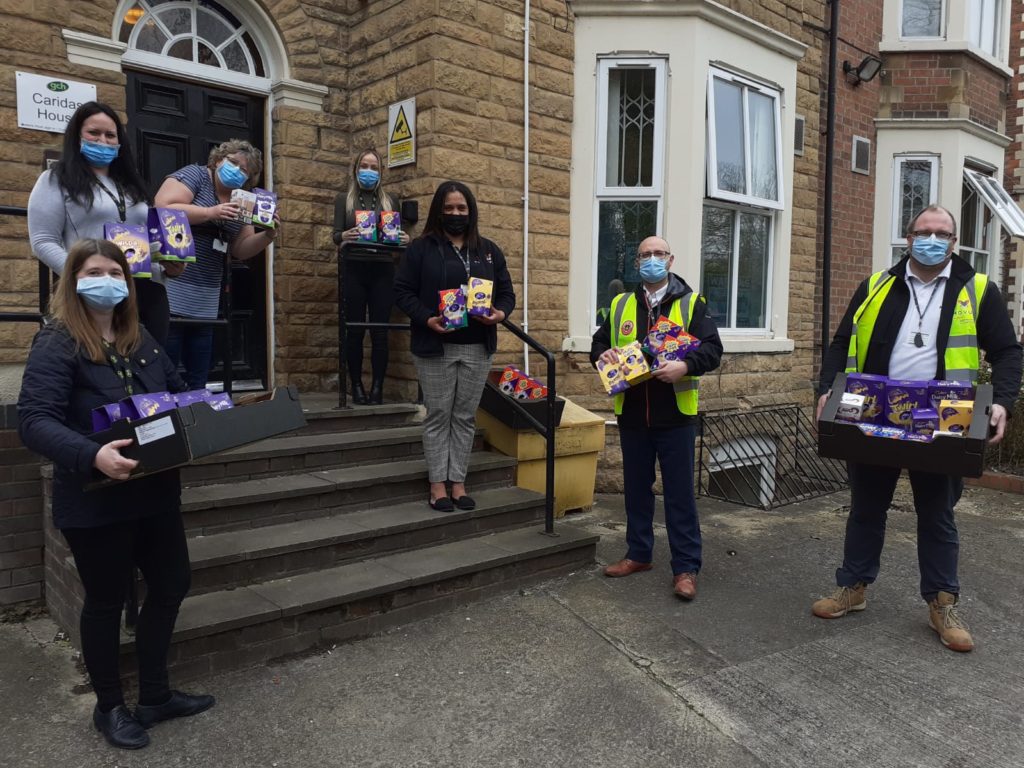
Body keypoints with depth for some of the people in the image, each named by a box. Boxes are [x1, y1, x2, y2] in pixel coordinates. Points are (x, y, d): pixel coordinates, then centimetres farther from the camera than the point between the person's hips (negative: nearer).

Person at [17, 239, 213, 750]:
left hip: (155, 492, 7)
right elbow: (34, 422, -24)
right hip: (95, 503, -7)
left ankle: (155, 695, 35)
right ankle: (109, 707, 33)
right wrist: (91, 455, -39)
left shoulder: (141, 340, 9)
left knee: (171, 585, 15)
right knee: (106, 601, 10)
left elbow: (178, 395, 17)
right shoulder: (57, 344, -14)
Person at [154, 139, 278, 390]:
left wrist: (267, 236, -2)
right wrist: (211, 212, -22)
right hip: (172, 292, -7)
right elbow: (162, 210, -15)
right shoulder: (194, 175, -1)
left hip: (206, 301, 7)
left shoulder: (240, 203, 17)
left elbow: (241, 249, 15)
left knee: (198, 378, 11)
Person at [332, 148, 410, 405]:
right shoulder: (344, 198, 11)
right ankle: (357, 386, 6)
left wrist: (405, 239, -12)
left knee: (380, 329, -3)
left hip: (383, 270, 1)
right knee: (355, 329, -1)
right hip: (354, 270, -1)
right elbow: (335, 235, 2)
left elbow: (399, 234, 12)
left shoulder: (390, 201, 16)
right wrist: (344, 236, -21)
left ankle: (377, 387, 2)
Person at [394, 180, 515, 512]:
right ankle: (437, 485, 11)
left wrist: (500, 313, -9)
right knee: (438, 416, 3)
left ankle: (458, 482, 17)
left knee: (465, 417, 8)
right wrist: (427, 319, -19)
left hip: (477, 349, 4)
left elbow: (506, 292, 13)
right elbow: (402, 291, -4)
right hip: (435, 347, -3)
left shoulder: (489, 251, 13)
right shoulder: (421, 248, 1)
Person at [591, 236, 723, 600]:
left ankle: (686, 567, 10)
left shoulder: (691, 303, 1)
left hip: (675, 416, -3)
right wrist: (602, 354, -6)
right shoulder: (620, 305, 11)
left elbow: (712, 348, -5)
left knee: (679, 492, 1)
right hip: (632, 415, 4)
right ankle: (639, 554, 29)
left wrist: (686, 366, -25)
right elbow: (599, 341, 18)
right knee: (636, 488, 14)